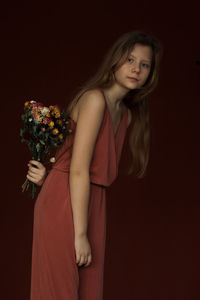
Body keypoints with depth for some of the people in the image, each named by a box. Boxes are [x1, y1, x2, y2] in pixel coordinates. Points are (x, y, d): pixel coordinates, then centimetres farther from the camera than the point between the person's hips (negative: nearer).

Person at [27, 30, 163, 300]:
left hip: (92, 204, 8)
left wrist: (50, 174, -7)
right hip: (65, 202, -8)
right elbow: (78, 169, -19)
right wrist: (80, 234, -20)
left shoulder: (126, 114, 13)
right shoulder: (95, 98, -13)